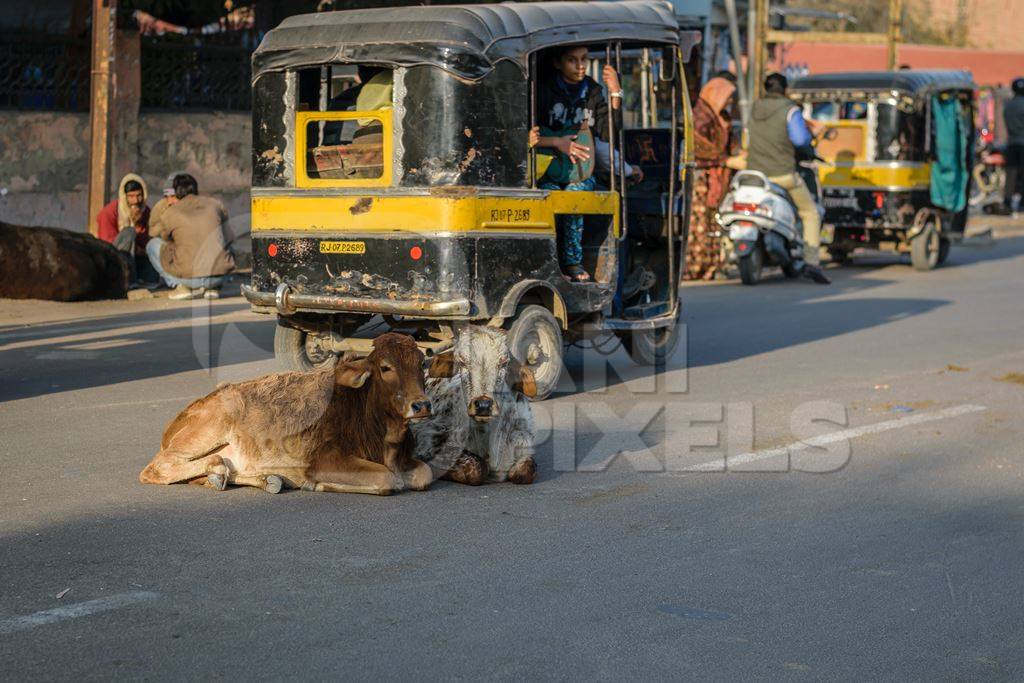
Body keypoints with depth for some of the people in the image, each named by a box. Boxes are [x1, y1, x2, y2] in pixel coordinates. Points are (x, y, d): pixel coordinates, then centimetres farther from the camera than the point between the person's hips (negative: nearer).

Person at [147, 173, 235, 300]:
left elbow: (153, 232, 21)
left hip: (189, 278, -3)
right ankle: (212, 288, 14)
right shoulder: (214, 204, 8)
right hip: (219, 277, 3)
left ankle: (181, 286, 5)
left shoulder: (170, 212, 2)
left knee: (153, 245, 19)